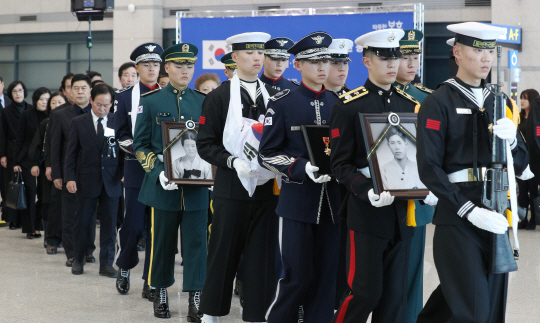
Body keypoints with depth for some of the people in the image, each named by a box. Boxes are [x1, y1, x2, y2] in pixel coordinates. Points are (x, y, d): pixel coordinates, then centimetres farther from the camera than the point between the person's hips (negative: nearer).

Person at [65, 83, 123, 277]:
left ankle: (106, 263, 11)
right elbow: (71, 152, 3)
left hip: (111, 181, 0)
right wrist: (70, 177, -5)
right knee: (82, 222, 6)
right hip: (87, 180, 0)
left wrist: (125, 173, -6)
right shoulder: (79, 123, 3)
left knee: (109, 224, 4)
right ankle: (78, 260, 20)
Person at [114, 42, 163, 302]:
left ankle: (150, 283, 8)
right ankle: (124, 267, 24)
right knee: (133, 225, -2)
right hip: (137, 170, -2)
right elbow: (121, 135, 2)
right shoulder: (125, 97, 5)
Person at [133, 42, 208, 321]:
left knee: (196, 241, -1)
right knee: (162, 241, 7)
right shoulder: (151, 101, 3)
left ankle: (195, 300, 2)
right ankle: (160, 294, 23)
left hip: (196, 185, 1)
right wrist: (159, 172, -12)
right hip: (163, 186, -1)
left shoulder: (204, 101, 9)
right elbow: (140, 145, 2)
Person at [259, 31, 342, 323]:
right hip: (297, 200, -4)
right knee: (298, 276, -3)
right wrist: (303, 168, -18)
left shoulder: (337, 103, 10)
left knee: (326, 276, 5)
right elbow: (267, 154, -4)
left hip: (331, 201, 4)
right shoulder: (283, 102, -2)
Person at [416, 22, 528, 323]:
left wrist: (510, 139, -9)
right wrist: (470, 211, -19)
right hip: (456, 218, -6)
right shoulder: (438, 103, -5)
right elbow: (429, 168, -11)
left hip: (496, 216, 6)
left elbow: (521, 165, 13)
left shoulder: (500, 103, 14)